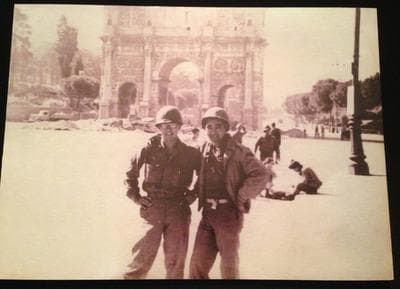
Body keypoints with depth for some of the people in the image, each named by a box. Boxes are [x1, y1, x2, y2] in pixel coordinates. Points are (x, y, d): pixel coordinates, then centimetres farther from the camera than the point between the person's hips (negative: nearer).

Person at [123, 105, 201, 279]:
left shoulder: (190, 153, -2)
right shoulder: (150, 148, -3)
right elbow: (131, 171, 10)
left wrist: (193, 194, 5)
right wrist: (135, 196, 5)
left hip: (179, 210, 1)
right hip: (152, 208, -1)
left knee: (175, 260, 10)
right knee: (143, 257, 3)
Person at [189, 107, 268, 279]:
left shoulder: (237, 151, -9)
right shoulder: (204, 150, 7)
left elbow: (261, 174, -16)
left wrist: (241, 197, -13)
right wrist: (200, 196, 8)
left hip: (229, 212, -5)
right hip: (208, 213, 5)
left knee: (229, 264, 8)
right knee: (197, 265, 7)